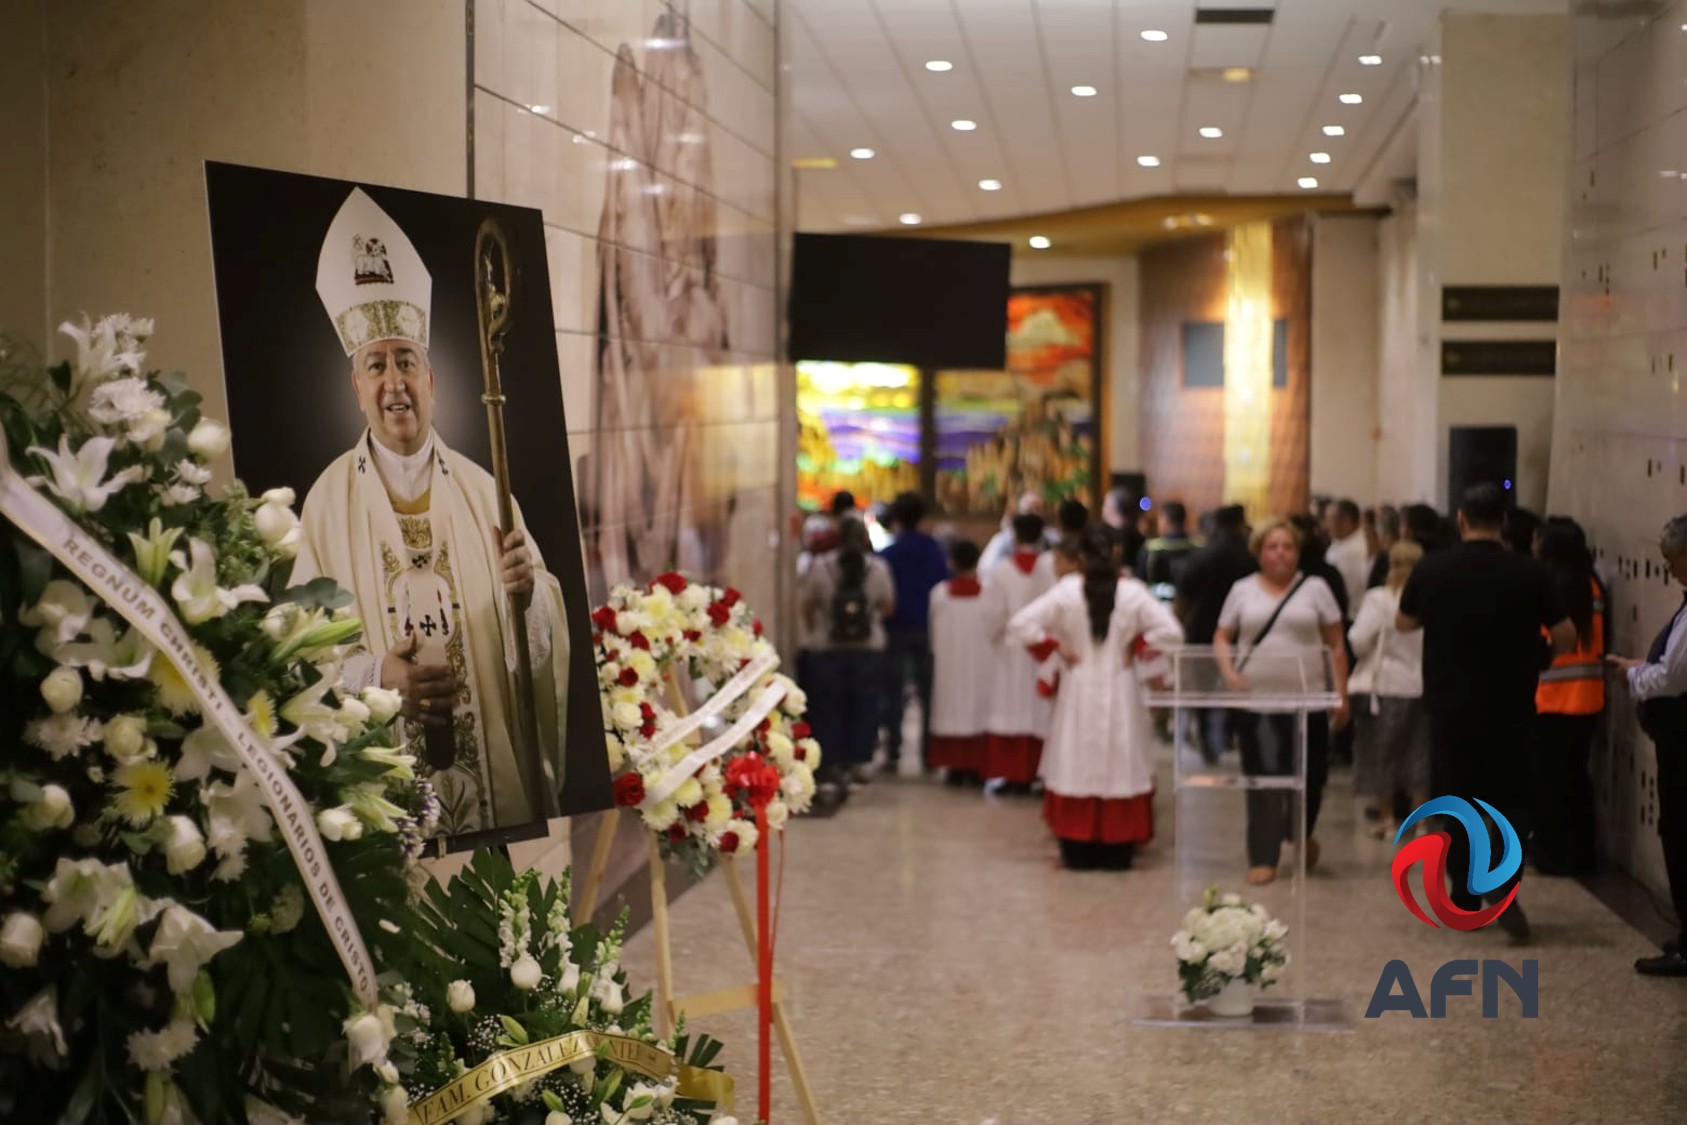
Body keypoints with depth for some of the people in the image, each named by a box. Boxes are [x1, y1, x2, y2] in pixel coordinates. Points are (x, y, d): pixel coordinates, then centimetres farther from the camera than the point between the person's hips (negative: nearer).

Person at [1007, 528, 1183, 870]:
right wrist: (1139, 648, -1)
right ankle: (1117, 851, 10)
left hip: (1078, 690, 0)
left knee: (1077, 768, 8)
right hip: (1120, 692, 0)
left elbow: (1020, 625, -12)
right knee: (1121, 767, 7)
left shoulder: (1067, 590, -7)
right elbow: (1170, 631, -14)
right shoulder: (1133, 592, -8)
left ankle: (1078, 851, 10)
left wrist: (1054, 646, -2)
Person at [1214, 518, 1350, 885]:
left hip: (1306, 699, 0)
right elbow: (1222, 638, 12)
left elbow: (1336, 645, 5)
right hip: (1256, 699, 0)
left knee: (1309, 774, 3)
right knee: (1263, 778, -2)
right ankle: (1263, 858, 2)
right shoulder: (1243, 590, 8)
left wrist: (1340, 695, -1)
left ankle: (1303, 836, 31)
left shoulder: (1315, 589, 4)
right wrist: (1229, 673, -7)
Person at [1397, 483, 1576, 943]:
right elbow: (1566, 637, -7)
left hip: (1450, 707, 1)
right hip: (1511, 710, -1)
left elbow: (1404, 622, 10)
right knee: (1513, 800, 8)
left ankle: (1464, 896, 17)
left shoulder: (1432, 569, -6)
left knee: (1456, 799, 14)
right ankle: (1503, 883, -13)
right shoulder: (1530, 572, -11)